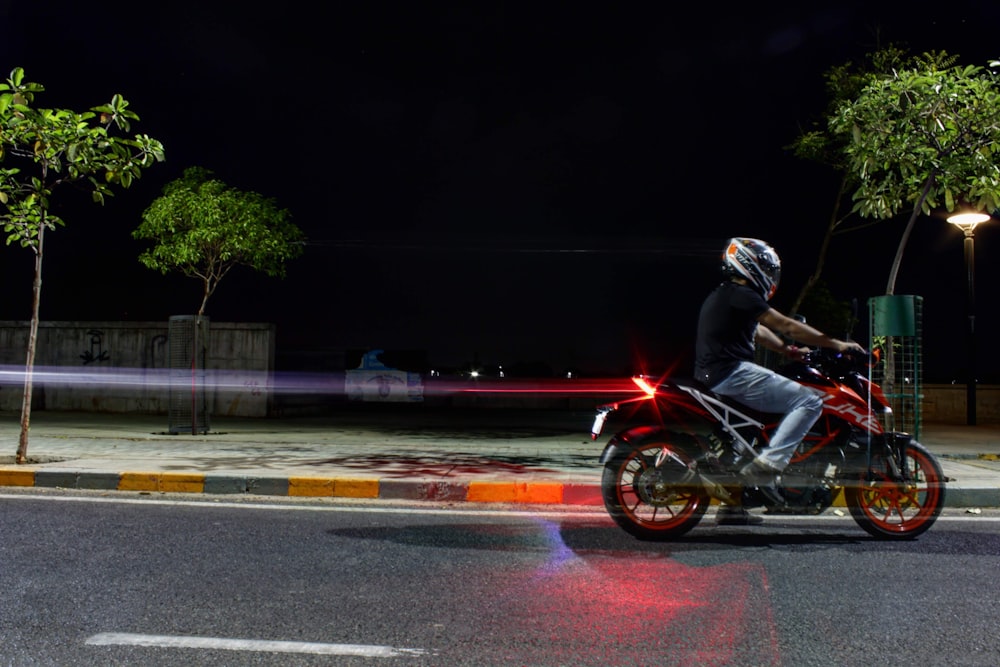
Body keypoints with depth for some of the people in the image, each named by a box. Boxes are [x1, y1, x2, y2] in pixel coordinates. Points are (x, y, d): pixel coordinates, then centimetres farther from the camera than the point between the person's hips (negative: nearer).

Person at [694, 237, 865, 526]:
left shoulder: (721, 295, 22)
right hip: (733, 373, -11)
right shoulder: (741, 295, -8)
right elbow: (787, 326, -8)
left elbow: (758, 332, 31)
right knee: (809, 402, -11)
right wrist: (836, 344, -2)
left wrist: (791, 351, 29)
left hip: (712, 377, 11)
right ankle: (766, 464, -19)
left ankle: (731, 505, 26)